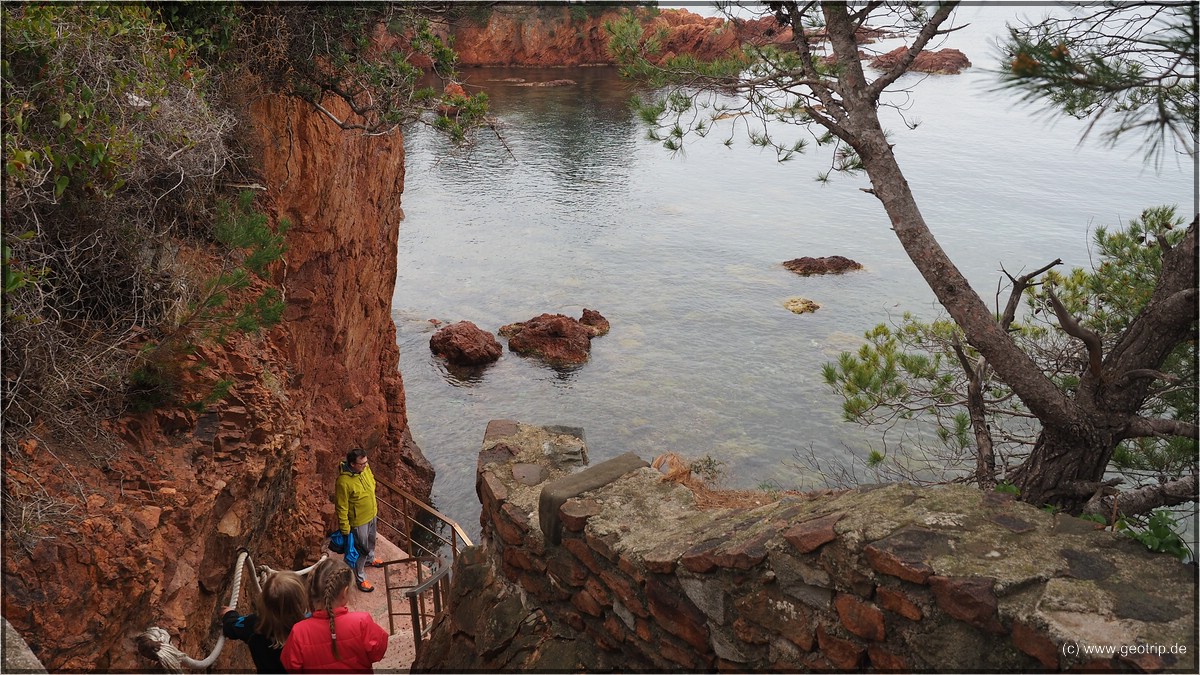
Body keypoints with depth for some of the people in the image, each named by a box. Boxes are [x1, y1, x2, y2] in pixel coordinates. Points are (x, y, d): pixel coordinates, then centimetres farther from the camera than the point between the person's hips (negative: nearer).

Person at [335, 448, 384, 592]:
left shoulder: (365, 468, -13)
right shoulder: (344, 482, -35)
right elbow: (341, 507, -25)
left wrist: (375, 506, 20)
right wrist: (344, 529, -18)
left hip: (371, 515, 7)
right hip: (358, 521, -7)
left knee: (371, 541, 32)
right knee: (361, 550, 11)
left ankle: (370, 559, 60)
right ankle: (360, 578, 31)